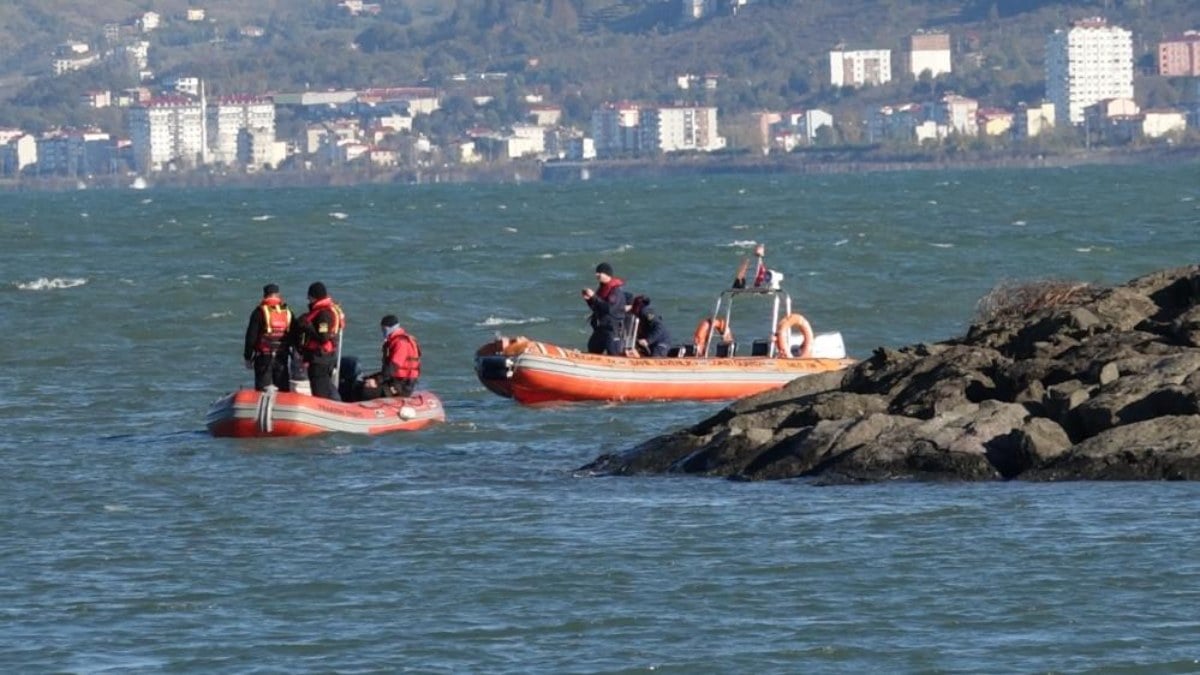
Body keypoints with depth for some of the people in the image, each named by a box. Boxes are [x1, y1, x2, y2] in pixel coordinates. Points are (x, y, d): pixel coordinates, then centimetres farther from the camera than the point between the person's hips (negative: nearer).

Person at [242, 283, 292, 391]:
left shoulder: (260, 312, -6)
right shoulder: (287, 312, 6)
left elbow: (251, 336, -6)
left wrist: (248, 357, 2)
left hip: (264, 357, -3)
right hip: (282, 357, 3)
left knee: (262, 390, -2)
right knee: (283, 389, 9)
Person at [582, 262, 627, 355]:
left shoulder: (617, 290, -13)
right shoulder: (602, 288, 12)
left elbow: (609, 308, -25)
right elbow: (596, 308, 19)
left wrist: (593, 297, -22)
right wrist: (589, 299, 0)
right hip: (600, 328, 9)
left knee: (613, 355, -9)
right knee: (592, 352, 14)